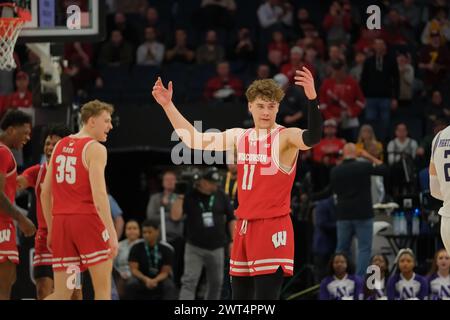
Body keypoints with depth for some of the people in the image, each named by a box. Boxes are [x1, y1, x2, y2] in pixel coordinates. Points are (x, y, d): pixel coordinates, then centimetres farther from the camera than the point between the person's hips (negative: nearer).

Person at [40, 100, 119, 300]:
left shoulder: (60, 146, 15)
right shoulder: (95, 149, -6)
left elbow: (45, 193, 16)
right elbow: (98, 194, -17)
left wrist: (51, 230, 24)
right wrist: (112, 232, -19)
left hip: (61, 221, 6)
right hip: (87, 218, -6)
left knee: (61, 295, 6)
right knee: (103, 289, 3)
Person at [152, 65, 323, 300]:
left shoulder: (286, 137, -9)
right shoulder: (239, 137, 11)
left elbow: (312, 138, -31)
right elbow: (193, 139, 18)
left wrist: (312, 98, -46)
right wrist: (167, 105, 13)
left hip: (273, 229, -7)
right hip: (244, 227, 7)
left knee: (266, 296, -12)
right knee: (240, 296, 11)